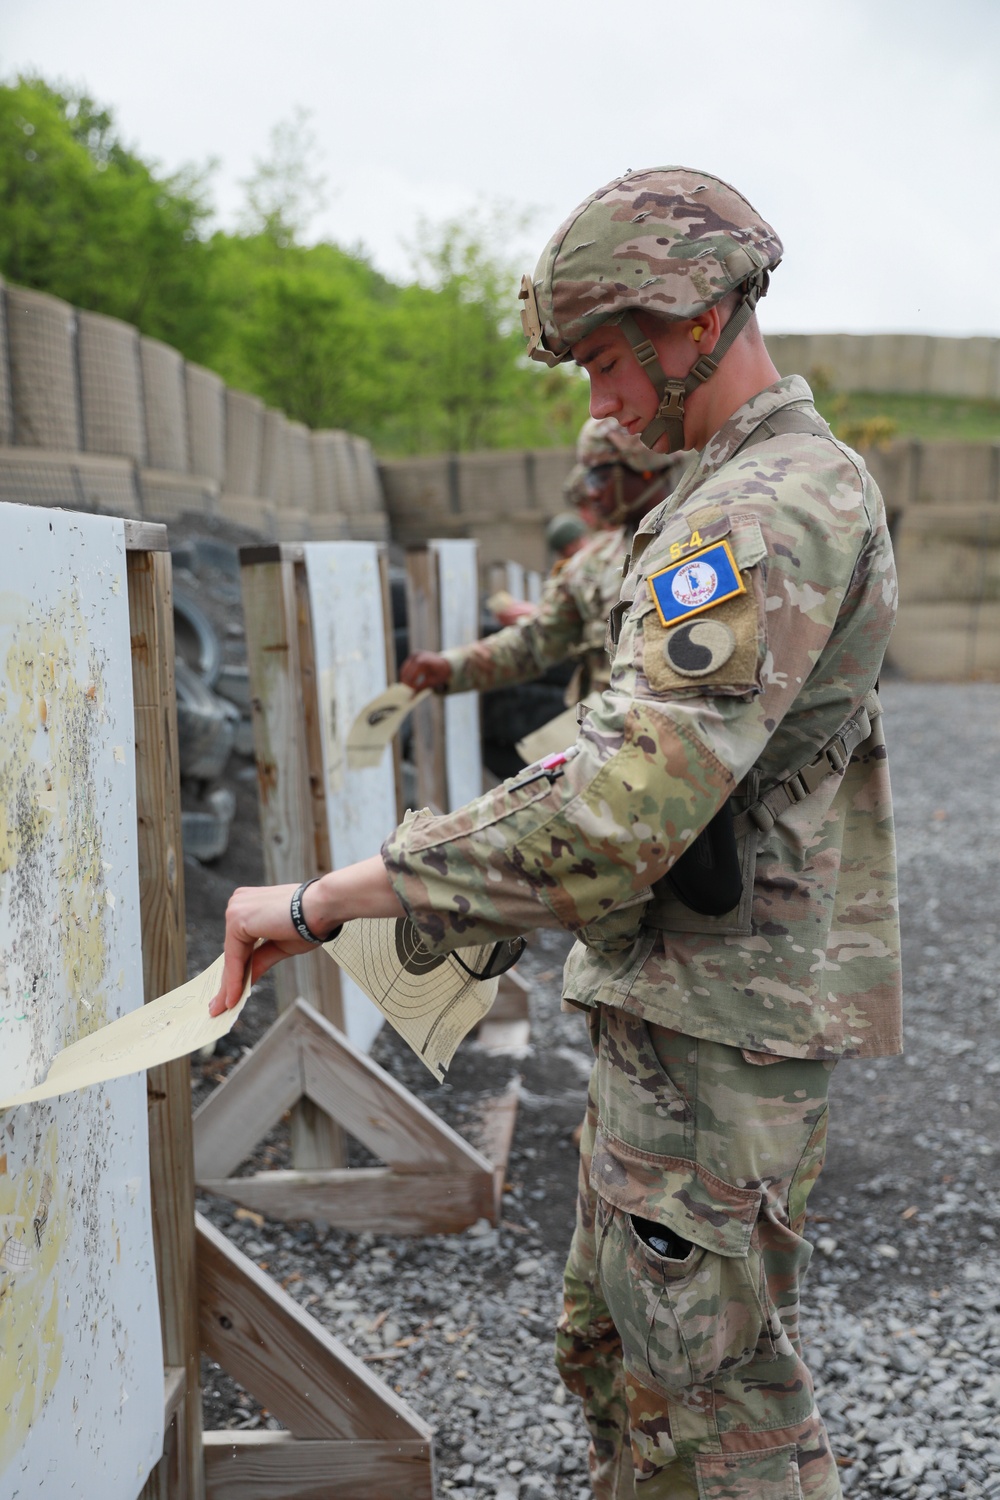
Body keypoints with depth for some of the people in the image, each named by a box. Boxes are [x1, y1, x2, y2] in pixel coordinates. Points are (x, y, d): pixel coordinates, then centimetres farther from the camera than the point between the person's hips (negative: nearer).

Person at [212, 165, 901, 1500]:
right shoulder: (797, 484, 13)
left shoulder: (762, 516, -23)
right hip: (678, 1005, 10)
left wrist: (320, 900, -28)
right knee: (616, 1352, 21)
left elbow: (618, 814, -33)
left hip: (717, 1035, -10)